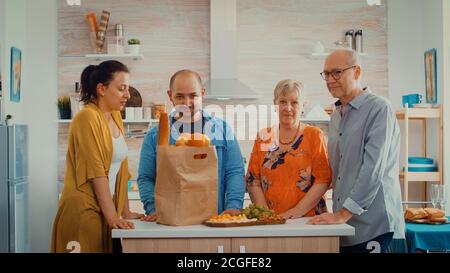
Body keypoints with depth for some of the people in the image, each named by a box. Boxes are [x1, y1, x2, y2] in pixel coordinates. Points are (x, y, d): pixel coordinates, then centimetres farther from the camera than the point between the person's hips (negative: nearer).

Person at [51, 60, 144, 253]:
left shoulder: (115, 117, 11)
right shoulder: (87, 118, -13)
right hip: (84, 210, -8)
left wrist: (125, 212, 11)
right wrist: (112, 216, -20)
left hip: (106, 210, 8)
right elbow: (95, 172, -18)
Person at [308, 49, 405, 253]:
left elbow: (373, 170, -18)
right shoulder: (336, 117, 15)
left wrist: (343, 214, -19)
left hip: (374, 227, -7)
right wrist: (337, 214, 10)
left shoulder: (379, 109, -9)